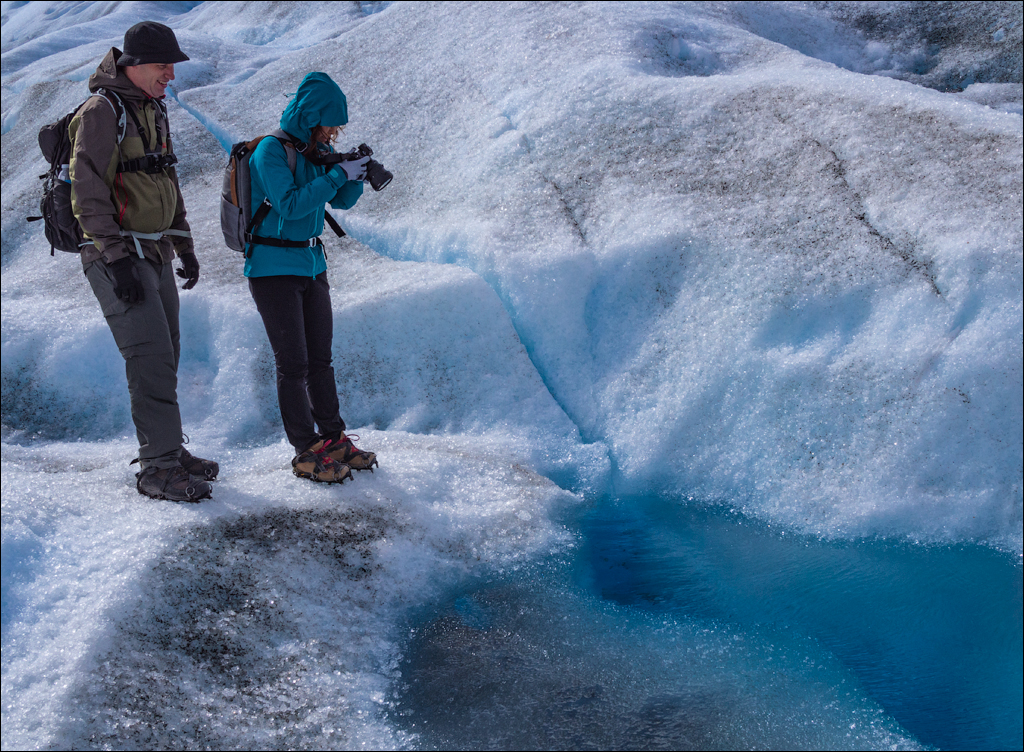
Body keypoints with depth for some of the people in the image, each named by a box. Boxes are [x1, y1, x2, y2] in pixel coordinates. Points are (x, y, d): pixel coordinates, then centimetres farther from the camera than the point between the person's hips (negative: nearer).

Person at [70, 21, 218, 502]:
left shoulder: (153, 110, 16)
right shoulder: (101, 111, -11)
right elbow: (87, 191, -17)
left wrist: (184, 245, 21)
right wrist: (116, 258, -22)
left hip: (155, 255, 9)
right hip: (119, 257, -9)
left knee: (164, 355, 12)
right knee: (151, 357, -13)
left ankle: (167, 450, 22)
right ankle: (159, 468, -8)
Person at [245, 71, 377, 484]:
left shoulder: (318, 148, 7)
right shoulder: (270, 151, -15)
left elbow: (341, 200, 12)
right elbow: (290, 205, -25)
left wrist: (358, 174, -9)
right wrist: (339, 174, -24)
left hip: (312, 264, 7)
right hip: (274, 268, -7)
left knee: (320, 358, 12)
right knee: (293, 364, -3)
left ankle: (334, 439, 21)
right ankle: (306, 452, 5)